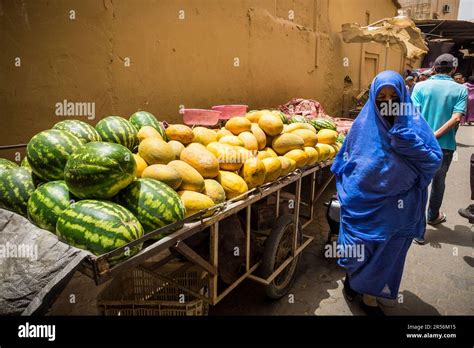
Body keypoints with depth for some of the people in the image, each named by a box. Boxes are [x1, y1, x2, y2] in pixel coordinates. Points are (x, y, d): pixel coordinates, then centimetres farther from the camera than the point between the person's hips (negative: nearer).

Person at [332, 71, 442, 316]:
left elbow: (434, 161, -14)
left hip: (395, 208, 1)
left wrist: (403, 133, -24)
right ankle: (353, 275, 43)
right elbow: (344, 161, 6)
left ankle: (369, 297, 37)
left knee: (385, 256, 15)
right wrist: (345, 191, 1)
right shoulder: (363, 125, -4)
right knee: (358, 250, 10)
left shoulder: (414, 123, -5)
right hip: (362, 203, 0)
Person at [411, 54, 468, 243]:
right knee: (438, 182, 20)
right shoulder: (460, 89, -3)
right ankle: (433, 216, 41)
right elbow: (456, 117, -16)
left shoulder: (421, 86, -3)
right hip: (445, 145, 1)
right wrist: (435, 135, -15)